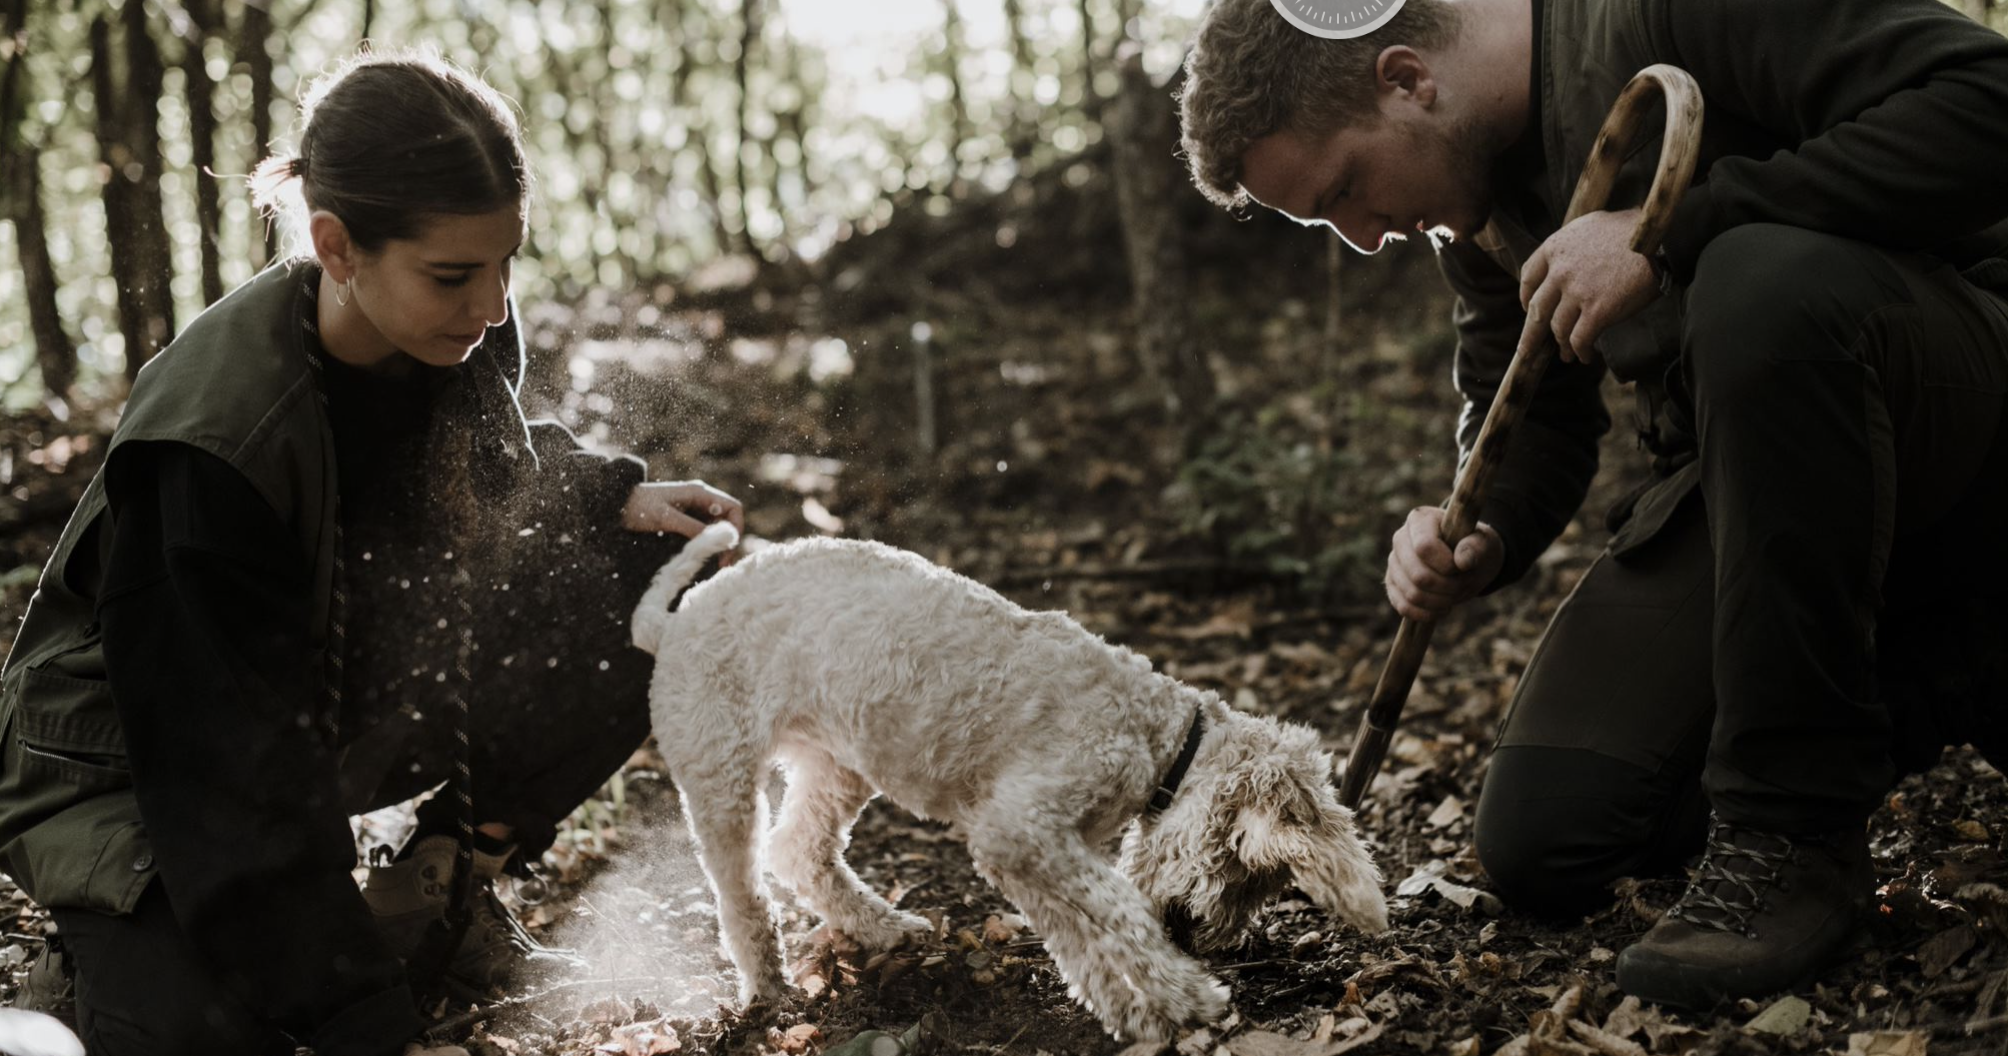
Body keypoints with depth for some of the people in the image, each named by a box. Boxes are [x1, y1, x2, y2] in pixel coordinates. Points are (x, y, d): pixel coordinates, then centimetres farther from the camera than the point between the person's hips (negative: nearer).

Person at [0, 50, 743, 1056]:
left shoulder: (462, 332, -14)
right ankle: (107, 946, 6)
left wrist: (615, 497, -10)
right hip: (143, 758, -6)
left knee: (648, 587, -13)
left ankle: (436, 879, 2)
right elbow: (234, 764, -32)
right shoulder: (214, 440, -34)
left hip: (362, 694, 6)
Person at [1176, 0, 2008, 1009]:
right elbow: (1530, 416, 14)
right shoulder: (1478, 205, 5)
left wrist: (1670, 232, -31)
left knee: (1768, 276, -40)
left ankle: (1792, 833, -26)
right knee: (1540, 846, -7)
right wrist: (1477, 538, -8)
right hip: (1740, 473, 7)